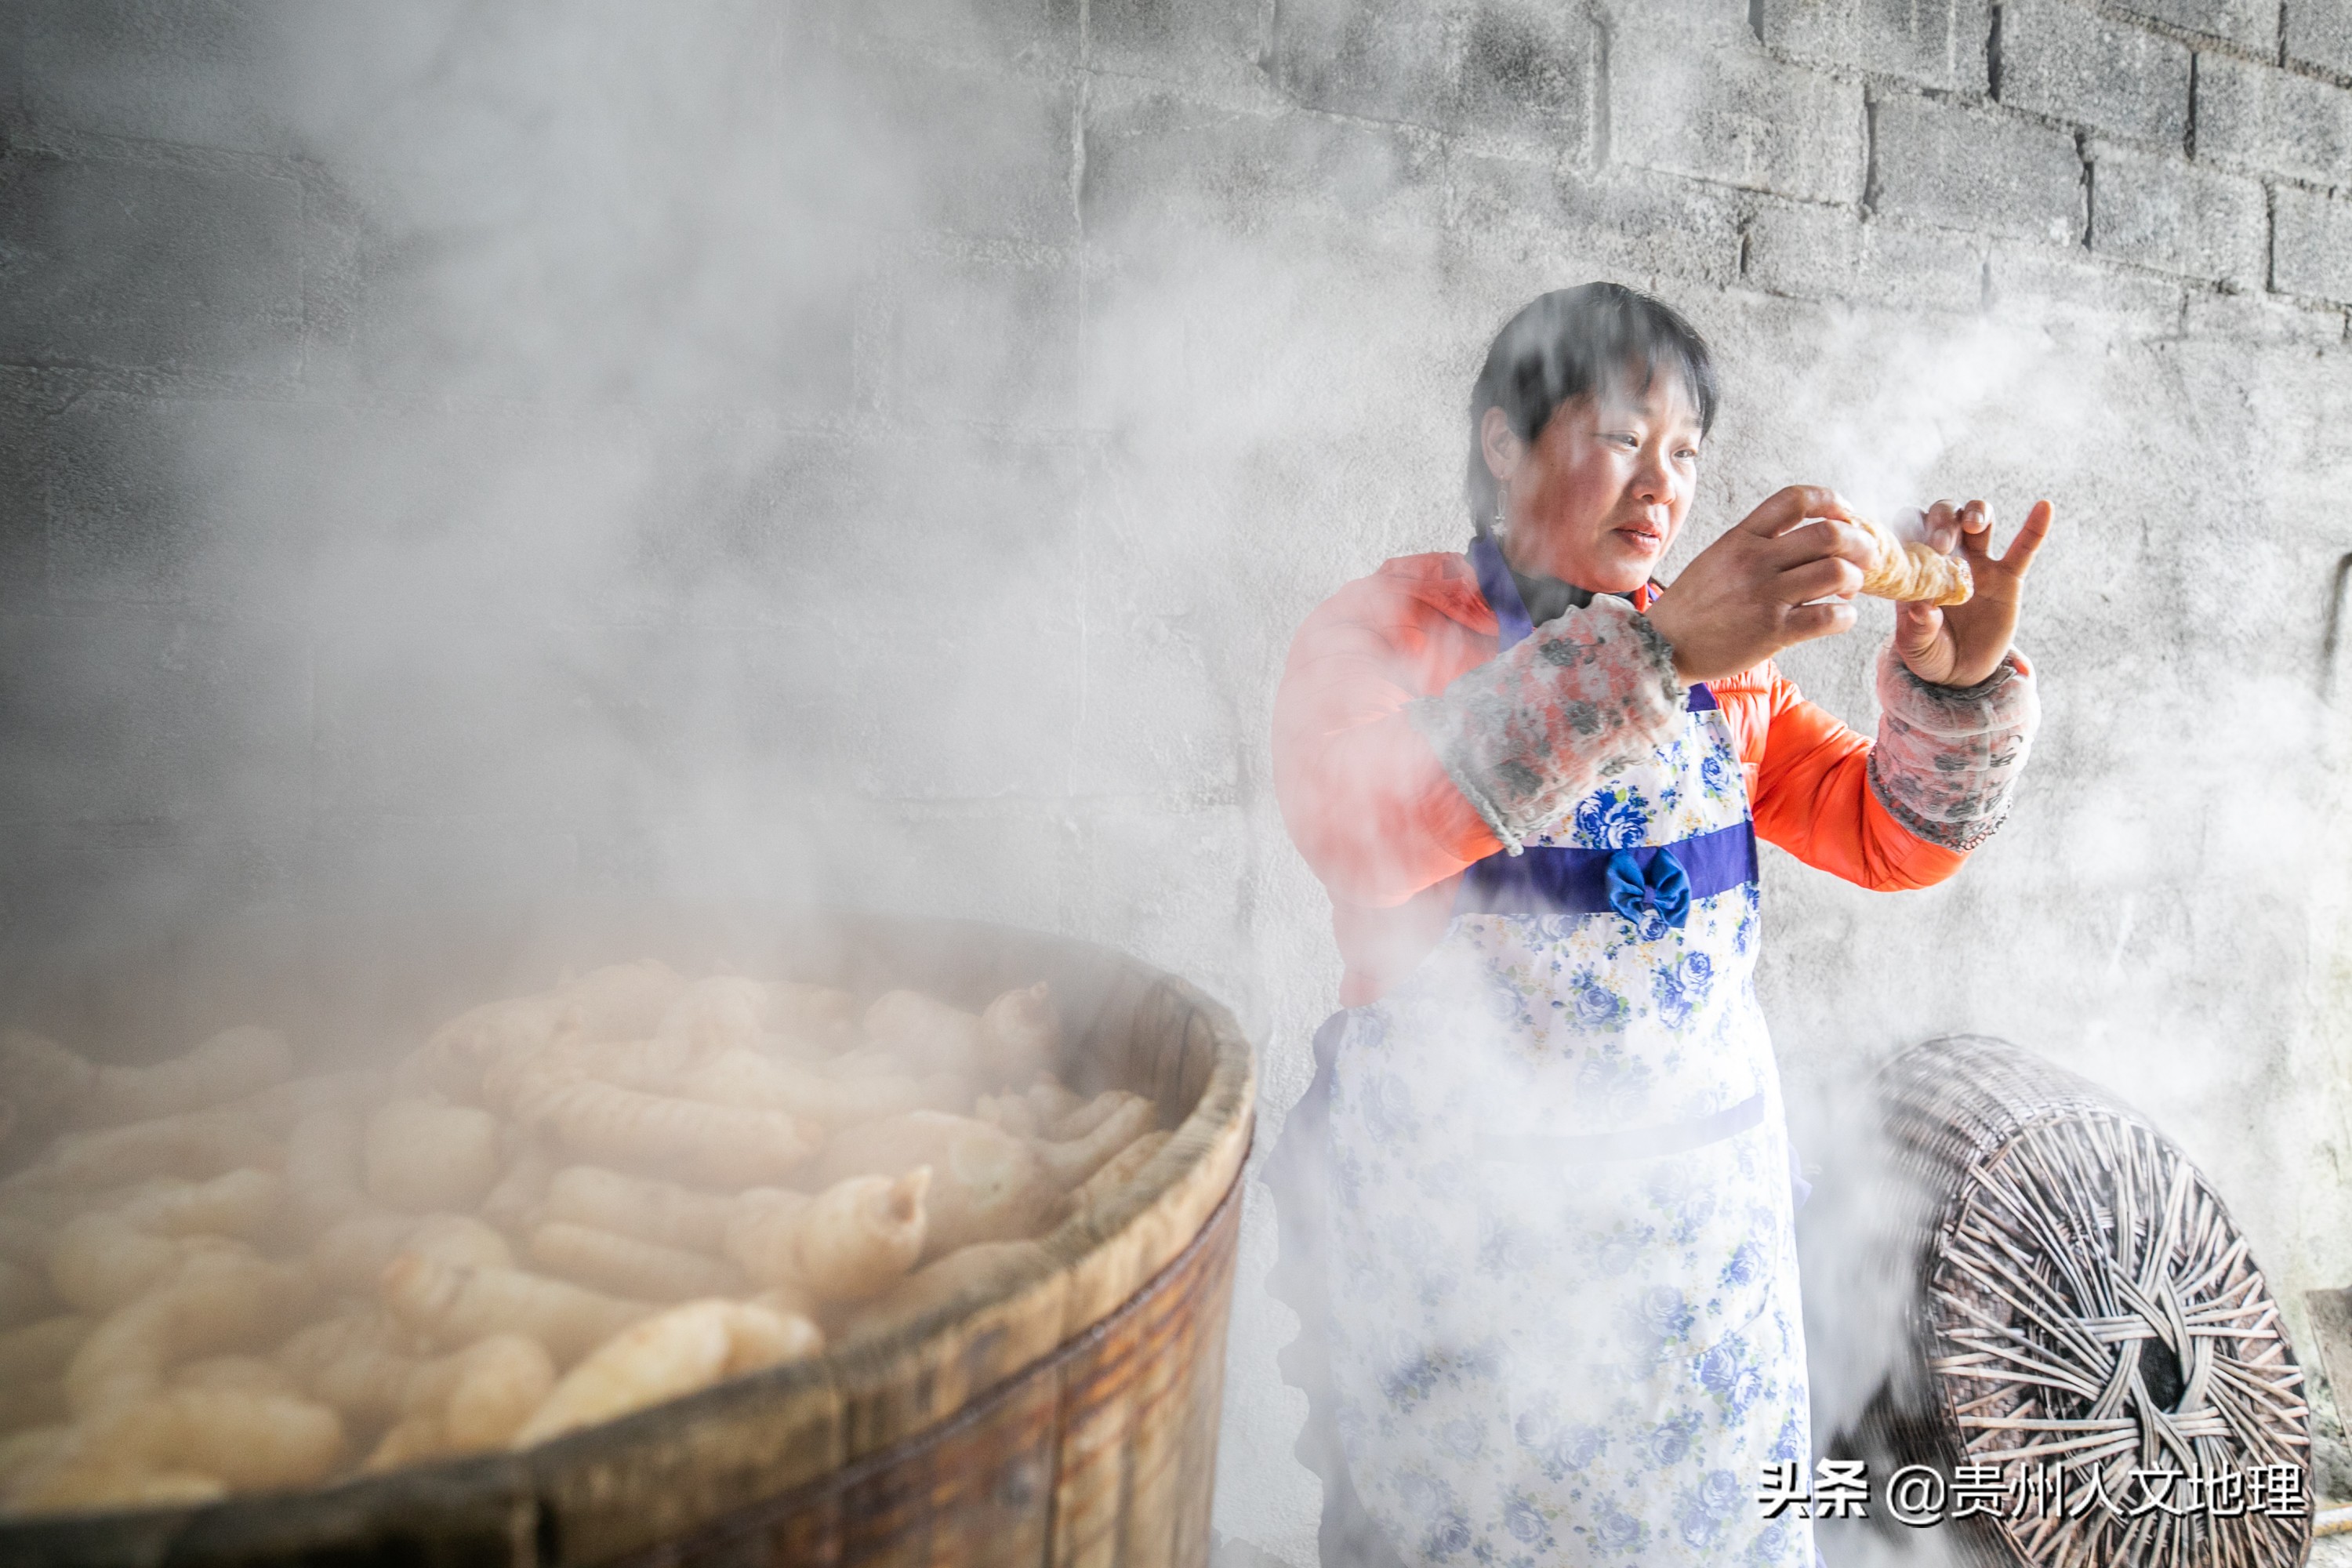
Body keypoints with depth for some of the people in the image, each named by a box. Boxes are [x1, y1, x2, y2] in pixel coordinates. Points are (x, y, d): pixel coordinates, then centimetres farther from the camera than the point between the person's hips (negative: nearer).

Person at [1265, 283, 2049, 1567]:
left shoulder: (1728, 659, 7)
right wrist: (1656, 650, -35)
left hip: (1702, 1194, 5)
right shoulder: (1382, 630, -8)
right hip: (1462, 1202, -4)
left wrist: (1956, 681, -14)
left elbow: (1894, 839, 6)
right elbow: (1360, 829, -29)